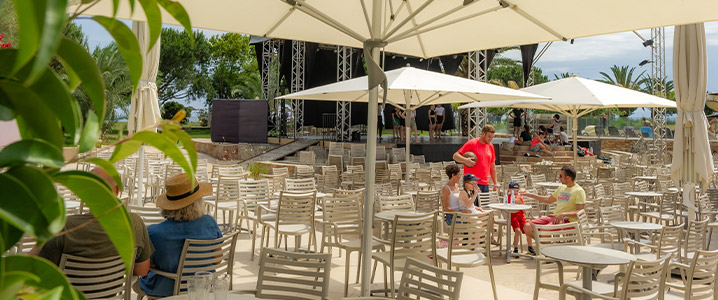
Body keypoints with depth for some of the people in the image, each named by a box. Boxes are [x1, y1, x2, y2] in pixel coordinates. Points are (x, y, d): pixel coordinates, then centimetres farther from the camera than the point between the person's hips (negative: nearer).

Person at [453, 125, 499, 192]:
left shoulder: (490, 146, 14)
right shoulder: (472, 143, -5)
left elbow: (492, 167, 21)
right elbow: (455, 156, -5)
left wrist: (495, 184, 17)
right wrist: (465, 160, -25)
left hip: (485, 184, 6)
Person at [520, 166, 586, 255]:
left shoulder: (579, 191, -6)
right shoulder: (561, 188, 19)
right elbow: (549, 199, 33)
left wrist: (564, 214, -27)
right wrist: (531, 195, 32)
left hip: (565, 220, -8)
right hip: (553, 216, 8)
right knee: (527, 227, -10)